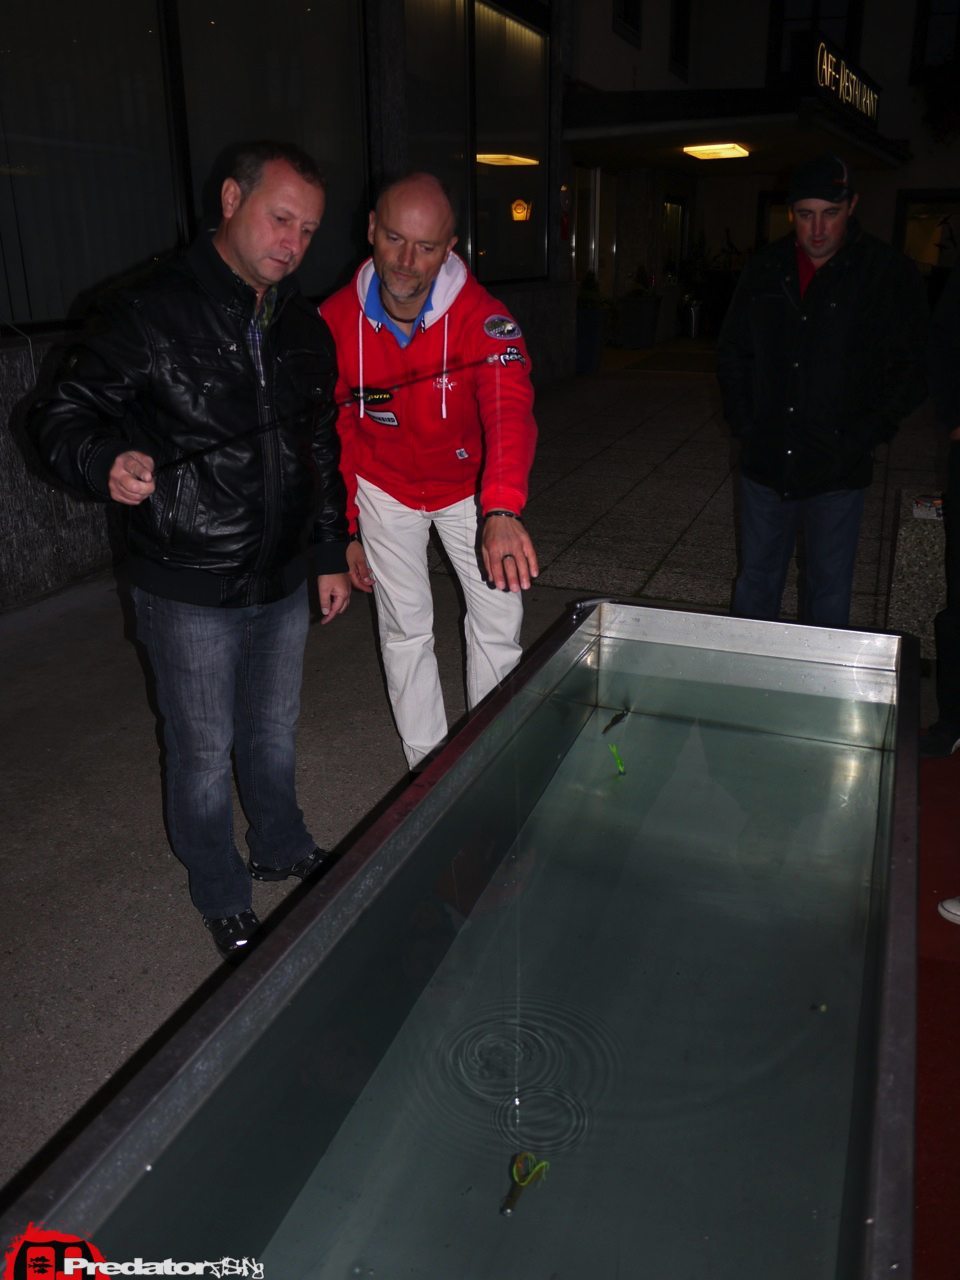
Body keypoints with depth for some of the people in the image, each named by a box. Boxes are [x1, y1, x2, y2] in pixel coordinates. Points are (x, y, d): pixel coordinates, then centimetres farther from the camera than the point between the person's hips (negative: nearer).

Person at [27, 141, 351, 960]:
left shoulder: (306, 329, 5)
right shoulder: (152, 314, -14)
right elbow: (61, 412, -9)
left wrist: (332, 554, 14)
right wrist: (104, 461, -32)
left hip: (281, 581, 5)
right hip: (188, 591, -5)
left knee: (274, 731, 22)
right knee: (204, 750, 11)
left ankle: (282, 848, 47)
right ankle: (222, 898, 34)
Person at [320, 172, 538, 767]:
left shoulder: (483, 318, -27)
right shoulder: (336, 320, -18)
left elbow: (509, 411, -45)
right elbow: (333, 435, -6)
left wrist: (501, 510, -63)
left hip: (469, 487, -1)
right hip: (386, 489, 1)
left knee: (499, 623, 3)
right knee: (405, 629, 8)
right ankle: (427, 762, 25)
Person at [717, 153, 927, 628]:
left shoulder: (890, 275, -6)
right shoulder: (765, 270, 4)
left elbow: (906, 374, -4)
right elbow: (732, 353, 12)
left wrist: (858, 441, -12)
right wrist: (743, 423, 2)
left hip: (837, 472, -3)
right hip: (765, 464, 3)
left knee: (829, 593, 9)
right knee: (755, 582, 15)